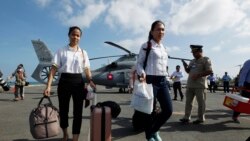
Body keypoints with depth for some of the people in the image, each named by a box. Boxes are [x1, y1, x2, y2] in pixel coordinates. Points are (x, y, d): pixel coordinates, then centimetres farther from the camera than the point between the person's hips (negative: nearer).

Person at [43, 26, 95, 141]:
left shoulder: (83, 53, 9)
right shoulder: (61, 51, 3)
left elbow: (87, 69, 6)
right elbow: (54, 68, -4)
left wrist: (90, 81, -13)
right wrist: (48, 86, -14)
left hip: (78, 82, 1)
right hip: (64, 81, -1)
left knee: (78, 111, 1)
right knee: (63, 110, 11)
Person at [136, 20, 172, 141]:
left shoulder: (164, 48, 17)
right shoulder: (146, 46, -3)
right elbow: (139, 63, -6)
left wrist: (165, 78, 19)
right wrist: (142, 74, -24)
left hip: (163, 81, 7)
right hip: (150, 80, -7)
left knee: (168, 110, 5)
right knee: (150, 111, 2)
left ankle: (154, 130, 31)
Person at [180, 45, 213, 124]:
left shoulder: (205, 60, -3)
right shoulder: (192, 61, 17)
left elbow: (209, 71, -12)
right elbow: (188, 71, 21)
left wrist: (198, 75, -19)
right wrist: (185, 66, 2)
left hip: (200, 85, -7)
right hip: (190, 85, 7)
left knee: (201, 102, 2)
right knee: (188, 102, 9)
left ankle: (201, 118, 14)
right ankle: (186, 117, 16)